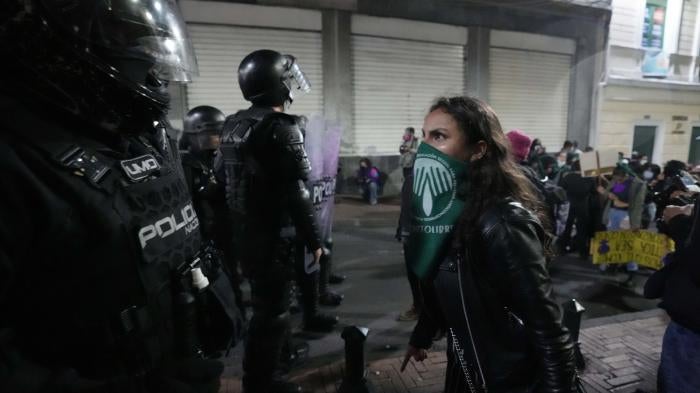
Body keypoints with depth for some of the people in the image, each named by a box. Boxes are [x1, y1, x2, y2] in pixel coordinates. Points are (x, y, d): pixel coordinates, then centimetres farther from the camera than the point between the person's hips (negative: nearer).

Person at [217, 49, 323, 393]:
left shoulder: (232, 125, 8)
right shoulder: (281, 127, -17)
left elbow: (220, 179, 15)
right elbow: (296, 193, -20)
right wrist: (313, 239, -13)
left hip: (243, 234, 9)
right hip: (273, 236, -9)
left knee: (265, 303, 23)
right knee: (272, 311, 4)